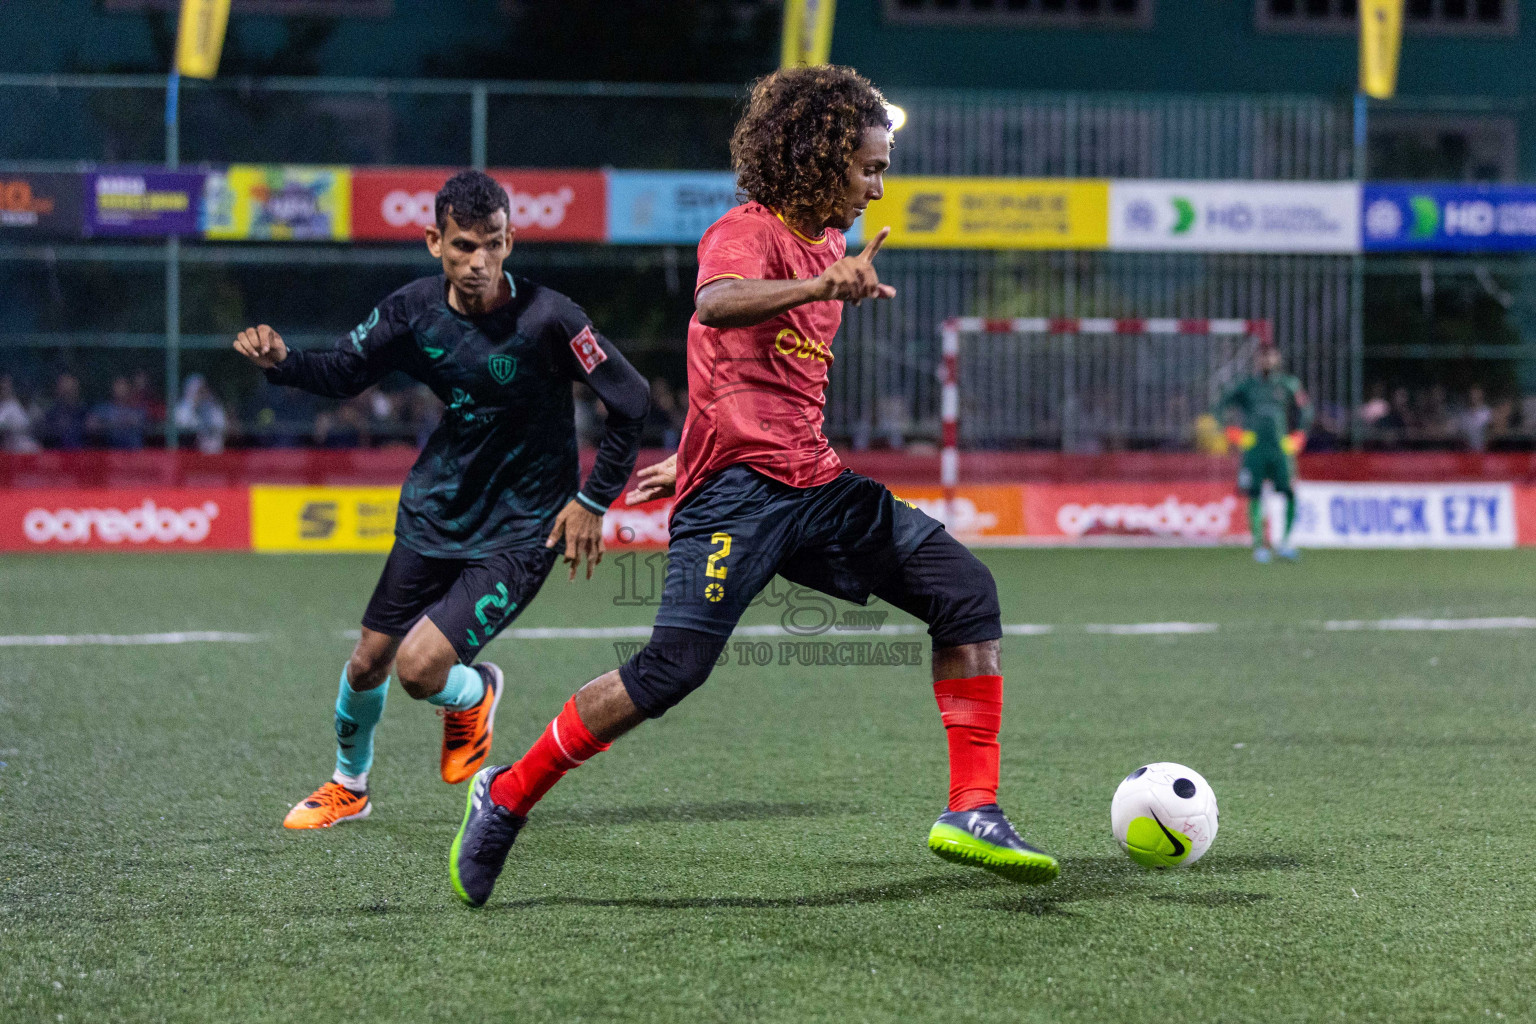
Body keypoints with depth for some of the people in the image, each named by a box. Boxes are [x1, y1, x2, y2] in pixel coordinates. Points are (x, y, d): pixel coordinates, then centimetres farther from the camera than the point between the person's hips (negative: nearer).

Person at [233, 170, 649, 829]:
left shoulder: (548, 319, -22)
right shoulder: (413, 310, -9)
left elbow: (630, 400, -13)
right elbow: (342, 374, 6)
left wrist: (592, 501, -9)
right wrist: (281, 362, -15)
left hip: (519, 529, -5)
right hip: (434, 509, 5)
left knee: (420, 667, -18)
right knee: (368, 661, 12)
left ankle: (474, 696, 20)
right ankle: (349, 784, 41)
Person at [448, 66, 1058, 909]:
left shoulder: (827, 242, 19)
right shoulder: (746, 232, -8)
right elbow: (716, 305, -33)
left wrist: (693, 455, 33)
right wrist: (820, 287, -50)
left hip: (814, 486, 9)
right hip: (737, 490, -9)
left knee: (965, 589, -4)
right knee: (673, 668, -20)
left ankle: (972, 814, -4)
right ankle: (504, 797, -3)